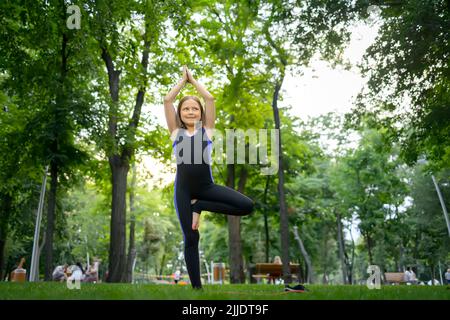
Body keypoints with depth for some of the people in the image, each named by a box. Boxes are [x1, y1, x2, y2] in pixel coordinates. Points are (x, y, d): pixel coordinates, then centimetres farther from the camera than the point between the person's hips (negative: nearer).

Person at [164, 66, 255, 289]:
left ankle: (199, 206, -2)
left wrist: (193, 79, 22)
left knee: (247, 206, -16)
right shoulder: (176, 132, 13)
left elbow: (210, 98, 10)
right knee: (191, 239, -1)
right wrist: (183, 79, 20)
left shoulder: (206, 129, 13)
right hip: (183, 188, -1)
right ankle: (196, 286, 10)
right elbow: (167, 100, 9)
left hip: (206, 185, 1)